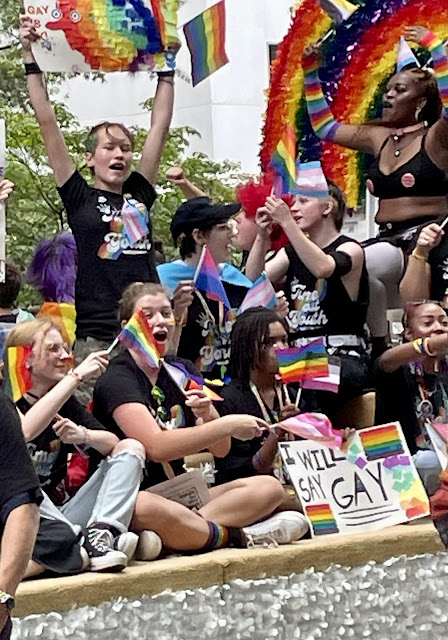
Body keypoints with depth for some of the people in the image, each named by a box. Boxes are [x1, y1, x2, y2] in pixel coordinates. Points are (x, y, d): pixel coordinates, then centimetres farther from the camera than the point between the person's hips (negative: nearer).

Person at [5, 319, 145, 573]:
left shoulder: (66, 404, 12)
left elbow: (113, 444, 3)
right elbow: (23, 433, -30)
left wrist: (84, 435, -21)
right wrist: (76, 376, -27)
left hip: (63, 514, 6)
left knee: (131, 448, -1)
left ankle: (100, 533, -27)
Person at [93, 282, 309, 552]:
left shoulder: (182, 371, 12)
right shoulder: (117, 380, -10)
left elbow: (220, 449, 10)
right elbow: (156, 447, -26)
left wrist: (208, 416, -12)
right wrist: (227, 425, -24)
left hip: (179, 497, 8)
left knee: (269, 487, -5)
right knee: (145, 508, -42)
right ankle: (236, 536, -19)